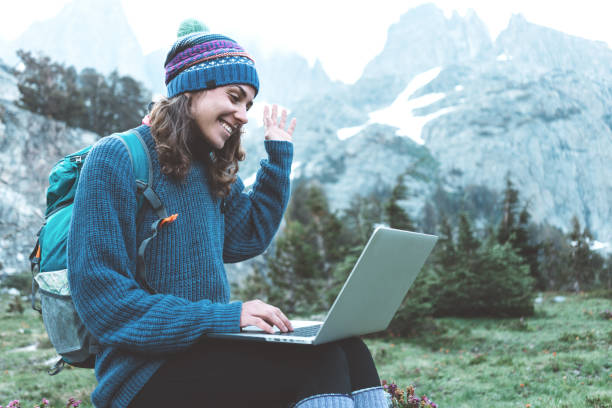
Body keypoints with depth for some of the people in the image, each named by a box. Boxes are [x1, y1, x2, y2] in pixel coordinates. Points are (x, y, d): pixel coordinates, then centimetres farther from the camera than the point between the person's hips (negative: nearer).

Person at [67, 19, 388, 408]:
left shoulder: (211, 170, 14)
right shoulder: (117, 159, -8)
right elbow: (101, 296, -16)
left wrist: (279, 155, 18)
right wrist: (223, 316, -23)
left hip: (207, 351, 7)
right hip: (145, 372, -7)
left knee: (349, 349, -16)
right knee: (320, 363, -26)